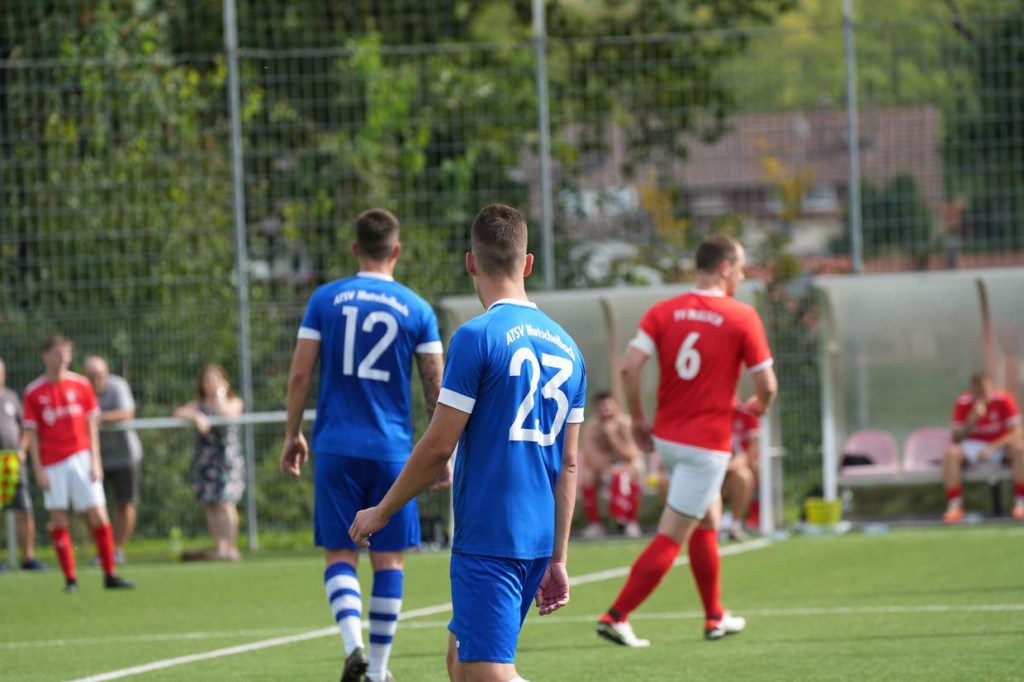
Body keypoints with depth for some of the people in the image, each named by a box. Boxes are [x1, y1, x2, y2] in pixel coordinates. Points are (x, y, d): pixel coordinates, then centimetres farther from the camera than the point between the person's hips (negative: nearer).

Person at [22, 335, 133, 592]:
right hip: (52, 464, -1)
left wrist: (95, 461, 1)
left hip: (81, 458, 1)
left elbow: (92, 425, 7)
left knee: (98, 517, -4)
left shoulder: (81, 385, 4)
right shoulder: (33, 392, 1)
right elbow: (32, 433, 2)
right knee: (59, 521, -3)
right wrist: (38, 470, -4)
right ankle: (70, 578, 4)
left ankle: (110, 575, 5)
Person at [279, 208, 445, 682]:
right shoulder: (417, 310, 1)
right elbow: (436, 390, 3)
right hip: (392, 450, 0)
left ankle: (353, 644, -18)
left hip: (336, 447, 0)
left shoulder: (326, 300, 1)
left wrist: (293, 435, 11)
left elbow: (300, 374, -1)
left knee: (340, 554, 5)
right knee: (388, 558, 8)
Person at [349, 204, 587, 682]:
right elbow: (567, 464, 13)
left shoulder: (477, 337, -12)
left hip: (486, 539, -8)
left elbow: (438, 446, -12)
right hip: (538, 541, 8)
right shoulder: (565, 347, 10)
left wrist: (381, 513, 2)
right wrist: (557, 559, 17)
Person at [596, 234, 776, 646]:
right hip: (708, 443, -6)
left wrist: (638, 418, 2)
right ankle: (616, 617, -10)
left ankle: (715, 618, 31)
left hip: (666, 437, 6)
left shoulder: (663, 312, 1)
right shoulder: (742, 318, -9)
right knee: (671, 538, -4)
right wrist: (760, 407, 15)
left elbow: (629, 367, -10)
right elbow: (766, 384, -7)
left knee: (708, 521, 24)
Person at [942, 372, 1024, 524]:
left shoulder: (1004, 400, -13)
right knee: (951, 453, -30)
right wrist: (972, 419, -29)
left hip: (1000, 444, -1)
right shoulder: (963, 403, -10)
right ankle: (954, 505, -25)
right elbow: (956, 439, -12)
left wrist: (992, 448, -33)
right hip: (973, 446, 1)